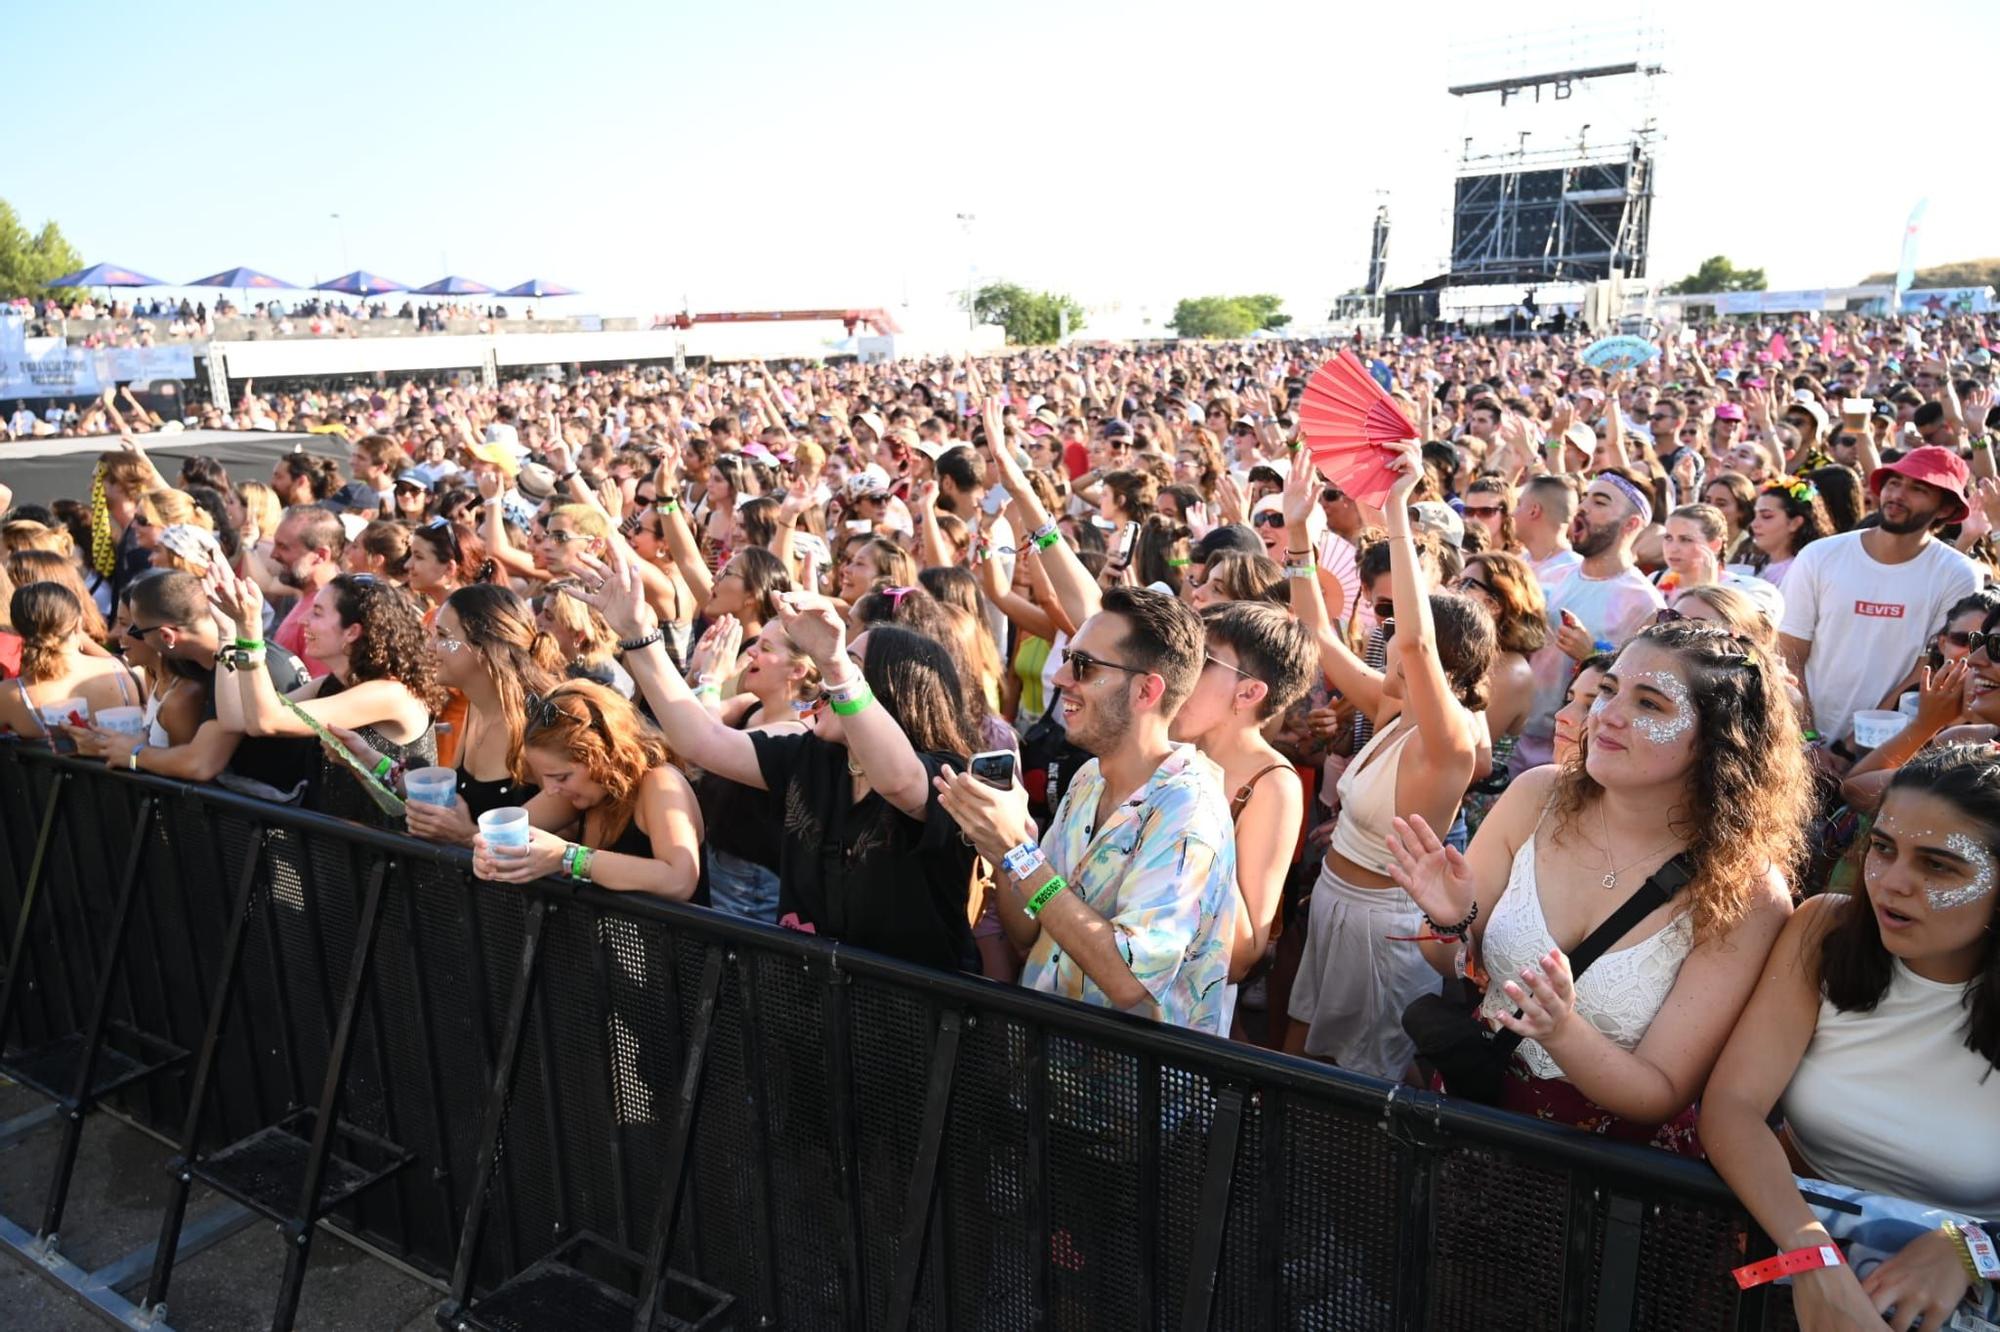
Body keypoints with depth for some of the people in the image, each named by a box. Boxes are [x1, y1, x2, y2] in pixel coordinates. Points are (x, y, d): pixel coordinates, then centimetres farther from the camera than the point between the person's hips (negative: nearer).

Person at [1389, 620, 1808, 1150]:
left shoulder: (1746, 895, -14)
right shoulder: (1539, 797, -6)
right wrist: (1451, 922, -18)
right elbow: (1449, 966, 4)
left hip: (1620, 1155, -3)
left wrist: (1563, 1032, -29)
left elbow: (1662, 1095, -11)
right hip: (1473, 1098, 3)